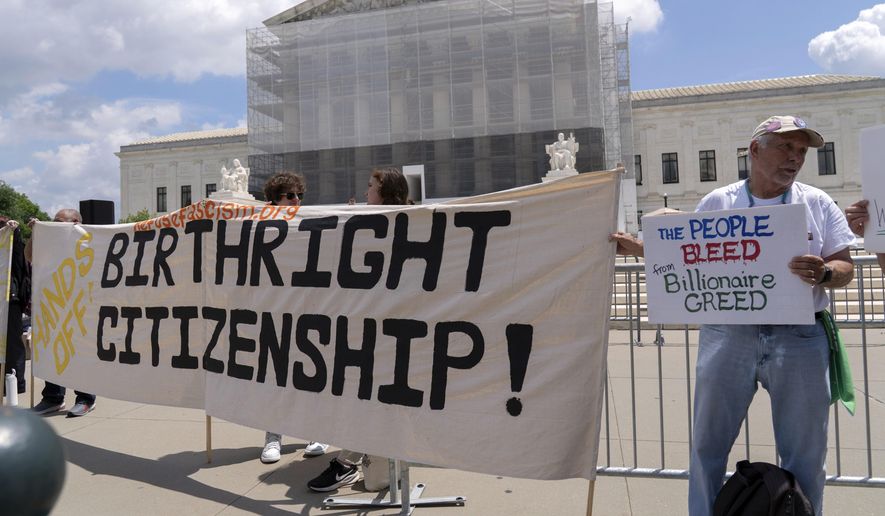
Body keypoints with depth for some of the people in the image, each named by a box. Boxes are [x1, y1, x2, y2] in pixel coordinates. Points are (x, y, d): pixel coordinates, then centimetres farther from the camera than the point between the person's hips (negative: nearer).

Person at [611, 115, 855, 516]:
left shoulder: (818, 204, 8)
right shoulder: (716, 203, 6)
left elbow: (845, 268, 5)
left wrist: (824, 273, -18)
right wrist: (636, 247, -3)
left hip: (799, 338, 1)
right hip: (728, 335, 0)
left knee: (805, 453, 10)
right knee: (708, 444, 7)